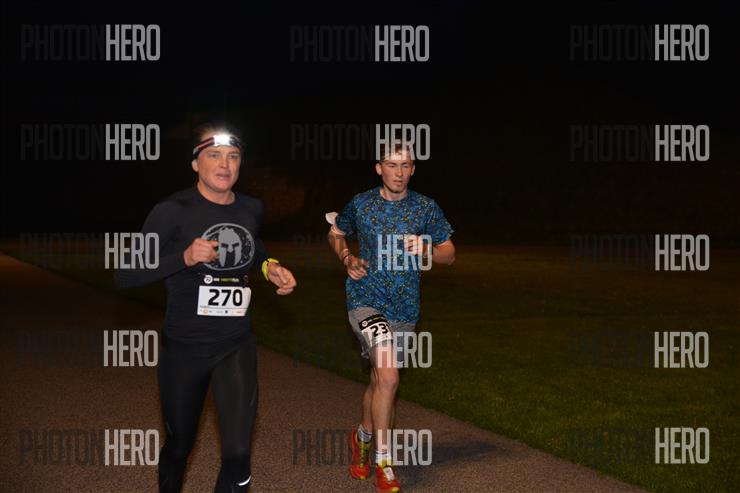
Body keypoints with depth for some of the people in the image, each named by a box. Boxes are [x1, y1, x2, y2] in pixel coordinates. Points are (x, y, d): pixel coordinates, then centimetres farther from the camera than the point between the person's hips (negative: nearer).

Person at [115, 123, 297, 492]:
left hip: (236, 345, 3)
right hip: (183, 347, -2)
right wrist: (184, 257, -31)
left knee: (237, 452, -11)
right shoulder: (172, 211, -13)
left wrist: (270, 267, 5)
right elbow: (125, 276, -19)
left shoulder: (251, 209, 1)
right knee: (179, 446, 15)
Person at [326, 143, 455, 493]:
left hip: (405, 309, 3)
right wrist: (347, 259, -4)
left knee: (379, 379, 16)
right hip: (366, 301, -3)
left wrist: (426, 250, -18)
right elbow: (335, 234, 16)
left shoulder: (426, 208, 0)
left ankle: (363, 437, 44)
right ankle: (383, 462, -10)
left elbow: (449, 254, 3)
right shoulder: (360, 204, -1)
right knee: (388, 376, -21)